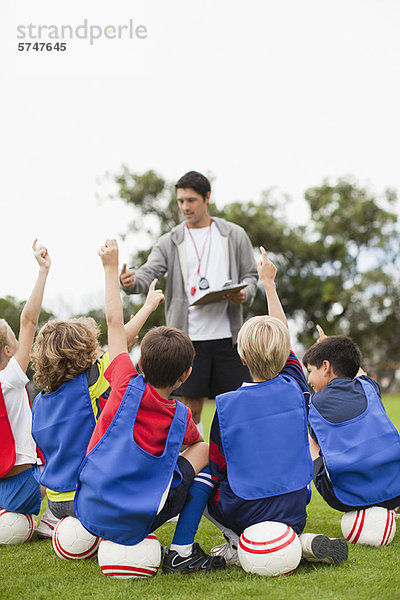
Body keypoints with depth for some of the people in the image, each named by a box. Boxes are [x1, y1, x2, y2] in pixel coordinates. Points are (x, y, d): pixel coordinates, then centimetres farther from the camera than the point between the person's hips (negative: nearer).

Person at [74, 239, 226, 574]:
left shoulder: (128, 388, -8)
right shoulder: (180, 418, -7)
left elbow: (115, 322, 4)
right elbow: (198, 444, 20)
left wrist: (111, 268, 12)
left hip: (87, 509, 4)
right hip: (129, 526, -4)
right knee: (206, 452, 6)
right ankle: (181, 553, 2)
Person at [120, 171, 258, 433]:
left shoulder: (235, 235, 9)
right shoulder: (170, 242, 8)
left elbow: (250, 275, 12)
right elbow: (150, 272, -6)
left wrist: (244, 294, -11)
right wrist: (132, 281, -29)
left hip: (228, 335, 0)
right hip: (190, 337, 0)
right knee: (192, 407, 2)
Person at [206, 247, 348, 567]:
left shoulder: (226, 404, -14)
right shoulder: (294, 388, -5)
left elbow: (217, 469, -5)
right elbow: (283, 335, 13)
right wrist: (269, 283, 25)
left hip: (245, 513, -2)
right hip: (294, 512, 2)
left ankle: (240, 546, 1)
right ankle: (302, 542, 1)